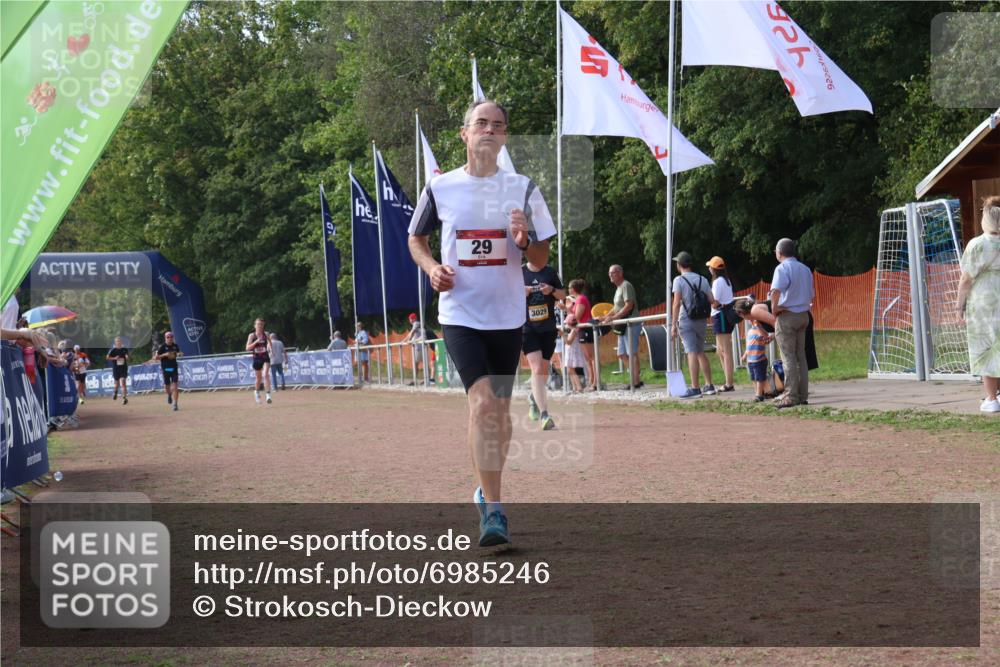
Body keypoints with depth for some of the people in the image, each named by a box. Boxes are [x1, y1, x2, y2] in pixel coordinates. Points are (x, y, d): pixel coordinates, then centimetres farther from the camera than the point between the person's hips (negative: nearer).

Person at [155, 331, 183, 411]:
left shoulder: (175, 346, 3)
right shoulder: (162, 347, -7)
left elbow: (178, 352, 22)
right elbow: (155, 357, -8)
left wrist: (180, 354, -2)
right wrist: (164, 355, -21)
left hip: (174, 368, 1)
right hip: (165, 369, -1)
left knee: (175, 386, -10)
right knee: (167, 386, 10)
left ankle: (175, 404, -9)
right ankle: (169, 395, 46)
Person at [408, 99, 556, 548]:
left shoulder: (522, 189, 2)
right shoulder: (441, 188, 0)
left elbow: (542, 261, 5)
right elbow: (416, 239, 15)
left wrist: (524, 240, -17)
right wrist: (432, 267, -6)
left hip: (507, 316, 3)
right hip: (460, 314, -2)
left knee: (498, 411, 11)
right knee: (483, 403, -18)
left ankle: (487, 491, 33)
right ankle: (492, 508, -17)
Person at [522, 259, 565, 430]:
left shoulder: (550, 272, 5)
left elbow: (562, 295, 11)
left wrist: (552, 290, -10)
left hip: (548, 328, 3)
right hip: (527, 328, -3)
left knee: (544, 369, 14)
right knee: (536, 368, -17)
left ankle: (533, 397, 45)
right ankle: (544, 414, -23)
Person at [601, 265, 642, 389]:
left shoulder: (626, 286, -10)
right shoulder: (618, 288, 21)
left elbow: (629, 306, -20)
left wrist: (613, 318, -22)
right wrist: (604, 318, 15)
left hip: (631, 325, -10)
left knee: (632, 353, -10)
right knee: (621, 354, 10)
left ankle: (635, 382, -11)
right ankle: (635, 379, 14)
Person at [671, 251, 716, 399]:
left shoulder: (679, 280, -7)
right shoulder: (702, 279, 9)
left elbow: (676, 303, -13)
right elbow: (711, 300, 3)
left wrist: (673, 324, -12)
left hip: (686, 320, -6)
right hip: (702, 320, 6)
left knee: (692, 353, -9)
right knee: (701, 352, 17)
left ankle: (695, 388, -13)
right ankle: (709, 386, 18)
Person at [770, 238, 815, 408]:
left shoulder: (782, 268, -11)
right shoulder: (805, 269, 14)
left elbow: (775, 291, -28)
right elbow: (811, 295, 19)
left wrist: (774, 310, -16)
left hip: (786, 316, -7)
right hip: (803, 315, 7)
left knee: (788, 357, -5)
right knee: (801, 356, 11)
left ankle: (791, 396, -7)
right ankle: (803, 395, 12)